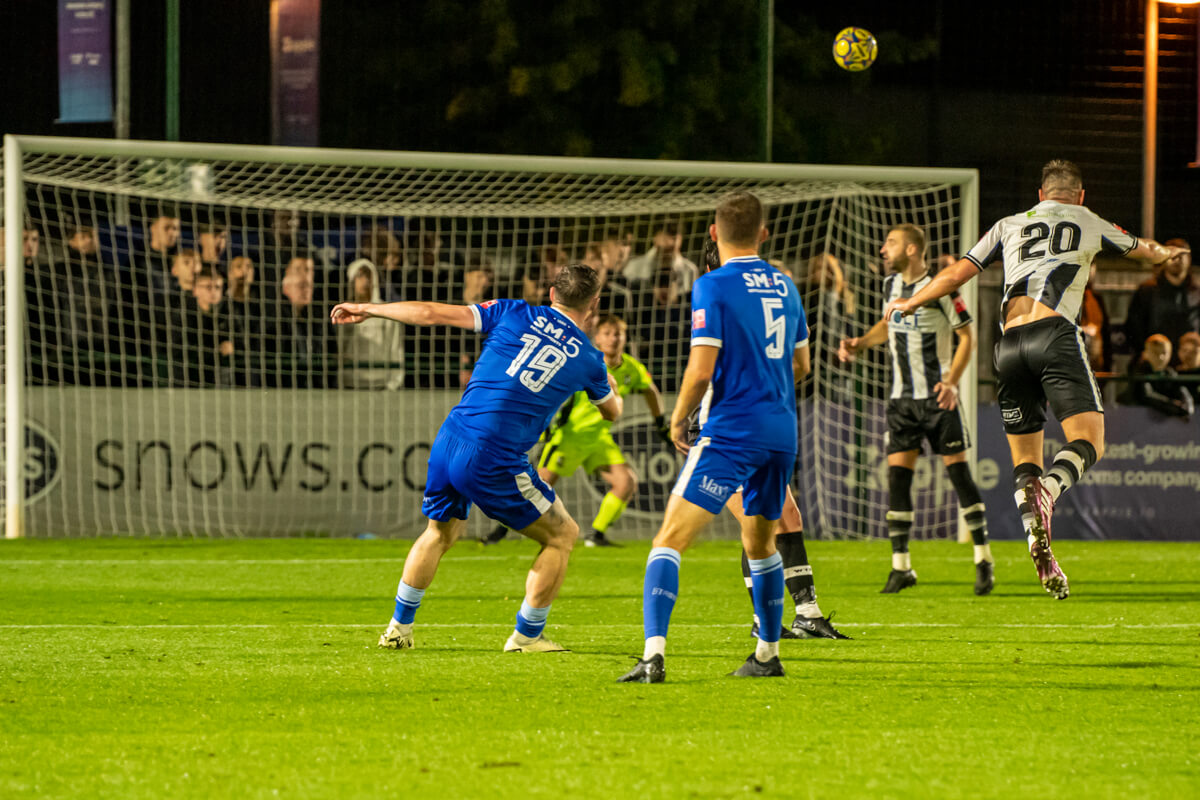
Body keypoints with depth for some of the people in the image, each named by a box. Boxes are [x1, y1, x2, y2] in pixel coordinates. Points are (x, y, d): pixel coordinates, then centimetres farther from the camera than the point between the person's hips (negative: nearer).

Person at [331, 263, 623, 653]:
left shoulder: (515, 314, 7)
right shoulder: (587, 359, 4)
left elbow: (431, 313, 6)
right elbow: (612, 411, 26)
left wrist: (367, 309, 18)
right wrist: (614, 390, 49)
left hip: (449, 442, 4)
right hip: (495, 464, -4)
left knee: (441, 531, 29)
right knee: (562, 535, 15)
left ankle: (399, 627, 32)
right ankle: (527, 636, 17)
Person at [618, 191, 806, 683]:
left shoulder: (714, 286, -9)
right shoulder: (784, 286, 11)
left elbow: (701, 369, -15)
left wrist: (678, 418, 1)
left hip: (730, 432, -7)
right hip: (782, 430, 7)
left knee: (670, 540, -9)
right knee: (760, 544, 24)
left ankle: (654, 655, -25)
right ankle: (767, 656, 31)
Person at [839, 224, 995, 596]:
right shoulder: (891, 285, 7)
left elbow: (967, 335, -8)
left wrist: (951, 381, -17)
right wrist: (860, 342, 9)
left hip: (937, 397, -6)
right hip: (902, 398, 6)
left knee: (958, 471, -6)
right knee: (897, 474, -1)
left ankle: (984, 559, 3)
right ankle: (901, 565, 3)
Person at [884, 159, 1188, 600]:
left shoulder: (1009, 225, 23)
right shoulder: (1089, 224, 22)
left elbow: (956, 274, 23)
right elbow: (1144, 251, 42)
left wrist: (908, 303, 39)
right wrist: (1165, 253, 66)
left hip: (1010, 344, 3)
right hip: (1055, 333, -3)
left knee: (1025, 458, 9)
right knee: (1089, 443, -7)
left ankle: (1040, 548, -11)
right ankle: (1050, 489, -38)